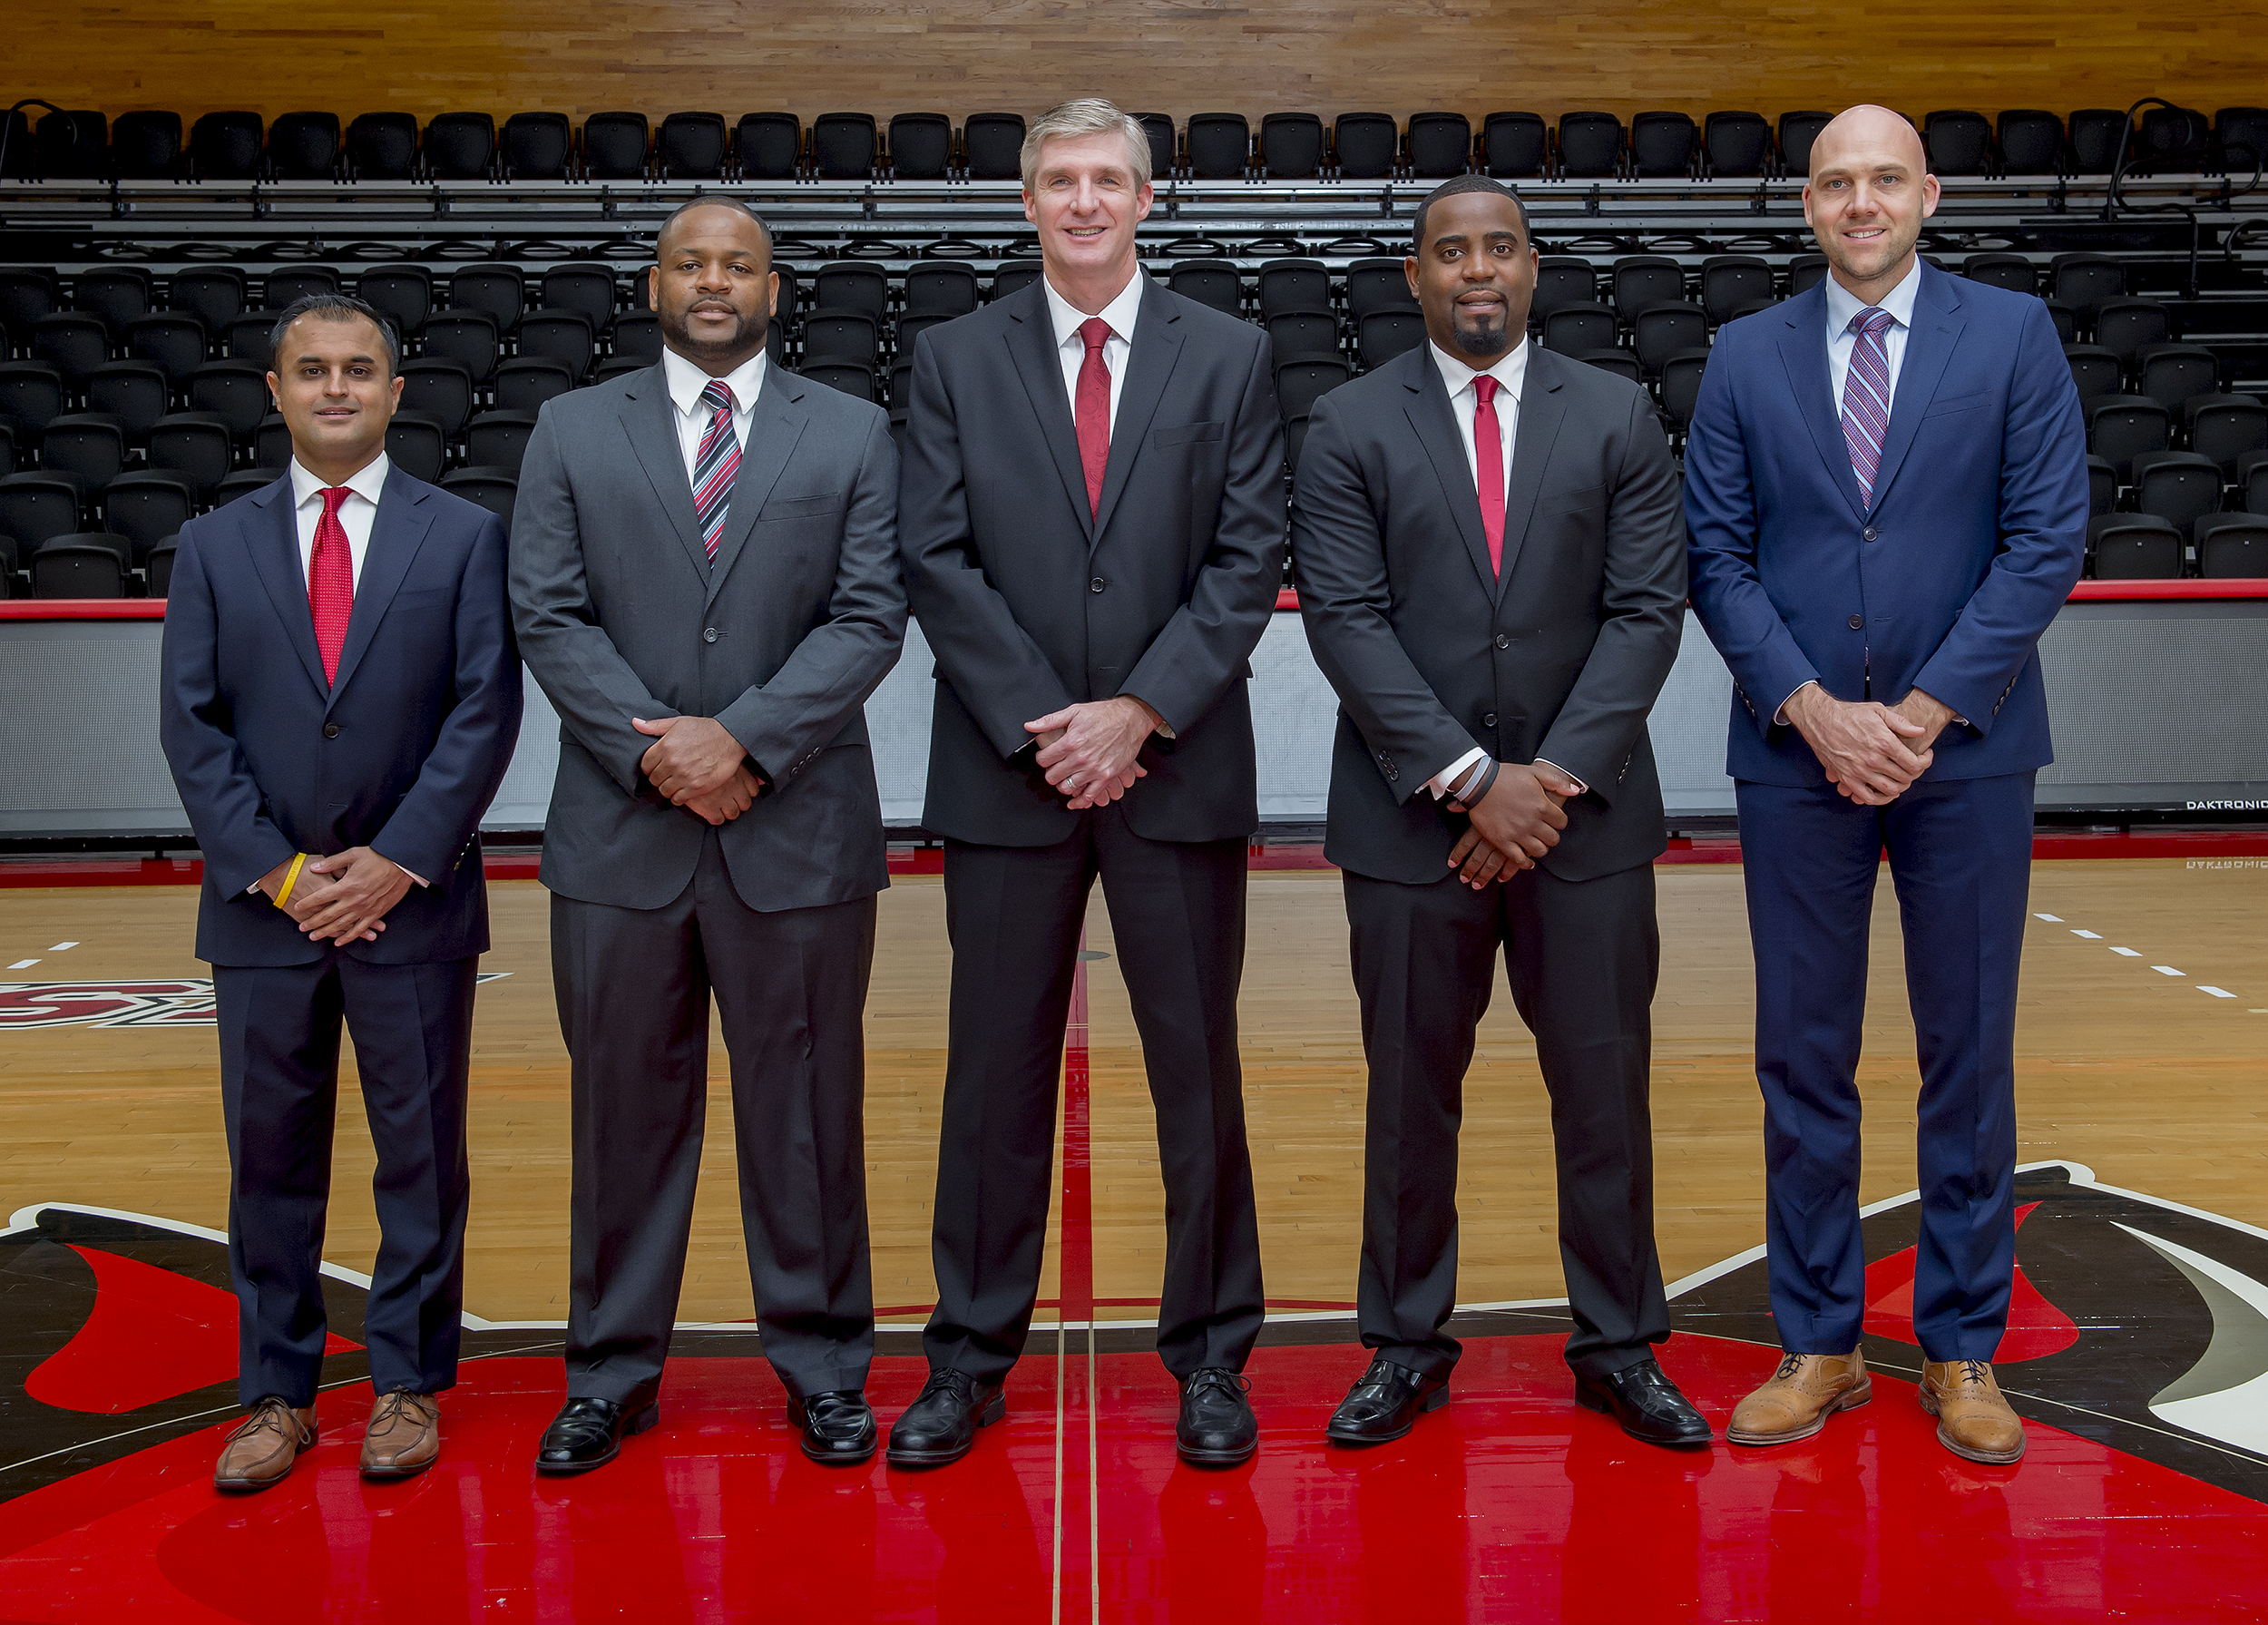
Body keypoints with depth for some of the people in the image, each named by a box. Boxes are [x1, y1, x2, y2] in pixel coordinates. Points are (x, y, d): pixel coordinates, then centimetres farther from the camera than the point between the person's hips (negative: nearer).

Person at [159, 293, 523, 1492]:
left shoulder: (465, 538, 3)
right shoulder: (214, 546, 8)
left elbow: (485, 710, -4)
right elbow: (191, 725, 2)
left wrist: (397, 861, -12)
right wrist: (277, 870, -8)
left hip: (415, 902, -1)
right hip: (263, 906, 2)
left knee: (421, 1154, 6)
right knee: (271, 1158, 8)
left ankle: (406, 1384, 19)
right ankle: (277, 1393, 20)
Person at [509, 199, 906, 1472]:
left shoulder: (853, 435, 7)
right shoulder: (574, 432, 9)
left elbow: (870, 616, -2)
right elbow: (549, 615, 1)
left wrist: (744, 737, -14)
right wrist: (651, 751, -12)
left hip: (799, 828, -1)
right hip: (621, 830, 1)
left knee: (807, 1108, 7)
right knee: (626, 1107, 9)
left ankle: (823, 1364, 21)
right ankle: (612, 1375, 22)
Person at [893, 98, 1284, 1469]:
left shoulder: (1230, 355, 6)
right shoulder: (956, 360, 7)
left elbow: (1250, 557, -1)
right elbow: (939, 561, 0)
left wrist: (1140, 711, -11)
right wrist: (1043, 724, -9)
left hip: (1180, 766, 0)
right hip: (1006, 771, 1)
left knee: (1198, 1069, 6)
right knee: (997, 1072, 6)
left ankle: (1211, 1354, 19)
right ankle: (972, 1356, 19)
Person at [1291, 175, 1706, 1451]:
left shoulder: (1619, 419, 6)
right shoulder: (1350, 430, 2)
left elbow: (1648, 611, -1)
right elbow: (1347, 621, -6)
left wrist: (1557, 777, -11)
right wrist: (1470, 779, -14)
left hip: (1587, 813, 1)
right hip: (1413, 816, -1)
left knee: (1607, 1085, 7)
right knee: (1412, 1092, 7)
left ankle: (1620, 1346, 21)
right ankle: (1408, 1346, 21)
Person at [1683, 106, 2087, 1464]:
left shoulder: (2014, 335, 2)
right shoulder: (1748, 356, 6)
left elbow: (2048, 540, -4)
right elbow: (1718, 555, 2)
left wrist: (1924, 711, -11)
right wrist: (1812, 711, -10)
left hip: (1966, 752, -1)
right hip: (1795, 754, 1)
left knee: (1970, 1053, 6)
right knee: (1804, 1057, 6)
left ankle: (1965, 1351, 19)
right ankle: (1820, 1346, 18)